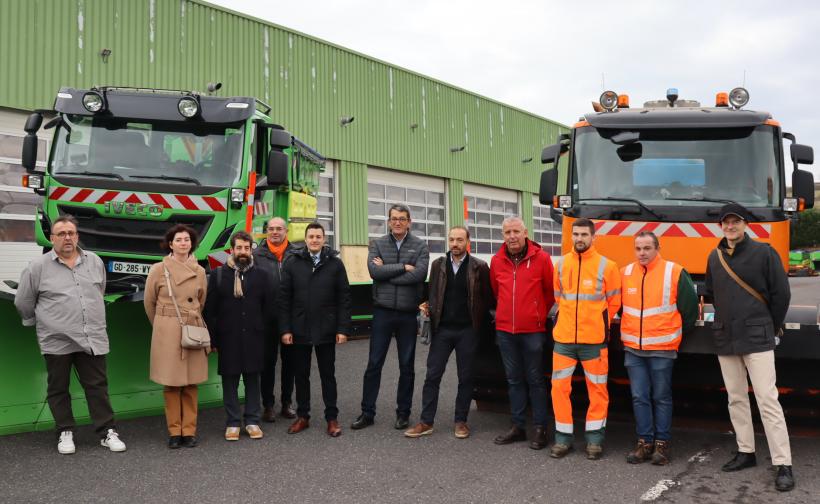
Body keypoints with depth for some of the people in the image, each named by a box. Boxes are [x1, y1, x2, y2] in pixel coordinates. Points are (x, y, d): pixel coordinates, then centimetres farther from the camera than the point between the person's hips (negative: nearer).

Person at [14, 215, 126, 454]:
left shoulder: (95, 262, 7)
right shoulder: (37, 267, -3)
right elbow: (23, 302, 7)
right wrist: (41, 323, 16)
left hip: (93, 339, 2)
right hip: (56, 341, -2)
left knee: (97, 386, 5)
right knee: (58, 389, 9)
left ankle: (107, 432, 10)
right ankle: (65, 433, 21)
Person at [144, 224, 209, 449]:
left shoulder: (199, 271, 4)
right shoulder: (158, 269, -3)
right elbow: (149, 303, 8)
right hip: (167, 333, -2)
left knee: (191, 384, 5)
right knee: (171, 384, 2)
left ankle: (189, 431, 13)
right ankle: (174, 431, 12)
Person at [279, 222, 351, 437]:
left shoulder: (335, 264, 0)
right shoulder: (293, 264, 2)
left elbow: (344, 298, -2)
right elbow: (284, 299, 1)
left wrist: (343, 329, -7)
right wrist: (285, 329, -5)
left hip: (326, 331, -1)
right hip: (299, 331, 1)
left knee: (328, 375, 7)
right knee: (301, 374, 10)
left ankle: (332, 418, 15)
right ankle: (302, 416, 21)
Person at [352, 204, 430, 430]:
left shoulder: (420, 246, 1)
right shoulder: (377, 244, 4)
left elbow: (419, 274, -15)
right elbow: (374, 270, -12)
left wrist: (387, 272, -11)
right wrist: (403, 267, -14)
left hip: (408, 313, 0)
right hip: (383, 312, 1)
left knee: (407, 366, 9)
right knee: (374, 364, 5)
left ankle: (403, 412, 21)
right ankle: (367, 412, 14)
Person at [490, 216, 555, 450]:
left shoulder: (541, 258, -6)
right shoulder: (497, 261, 4)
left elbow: (551, 291, 3)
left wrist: (539, 314, 9)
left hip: (532, 330, -4)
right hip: (505, 330, 4)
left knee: (535, 379, 2)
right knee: (514, 379, 11)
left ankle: (540, 428, 9)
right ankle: (518, 426, 20)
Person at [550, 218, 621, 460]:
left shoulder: (607, 266, -4)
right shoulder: (561, 264, 6)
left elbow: (614, 302, 4)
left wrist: (596, 323, 7)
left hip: (594, 339, -3)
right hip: (563, 338, 3)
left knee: (598, 388, 5)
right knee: (559, 386, 3)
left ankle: (595, 438, 18)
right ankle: (563, 437, 15)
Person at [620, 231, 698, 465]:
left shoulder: (674, 272, -6)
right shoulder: (625, 273, 4)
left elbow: (690, 305, 2)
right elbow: (618, 306, 19)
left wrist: (679, 333, 10)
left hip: (662, 349, -3)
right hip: (632, 348, 3)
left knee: (661, 397, 5)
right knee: (639, 397, 6)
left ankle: (662, 443, 13)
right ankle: (644, 442, 14)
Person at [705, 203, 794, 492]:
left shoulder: (763, 253, -5)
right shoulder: (714, 257, 9)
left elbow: (781, 294, -3)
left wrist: (771, 328, 2)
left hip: (757, 339, -5)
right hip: (725, 339, 5)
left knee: (767, 400, -9)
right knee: (736, 399, 11)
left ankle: (783, 465, -7)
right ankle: (746, 452, 23)